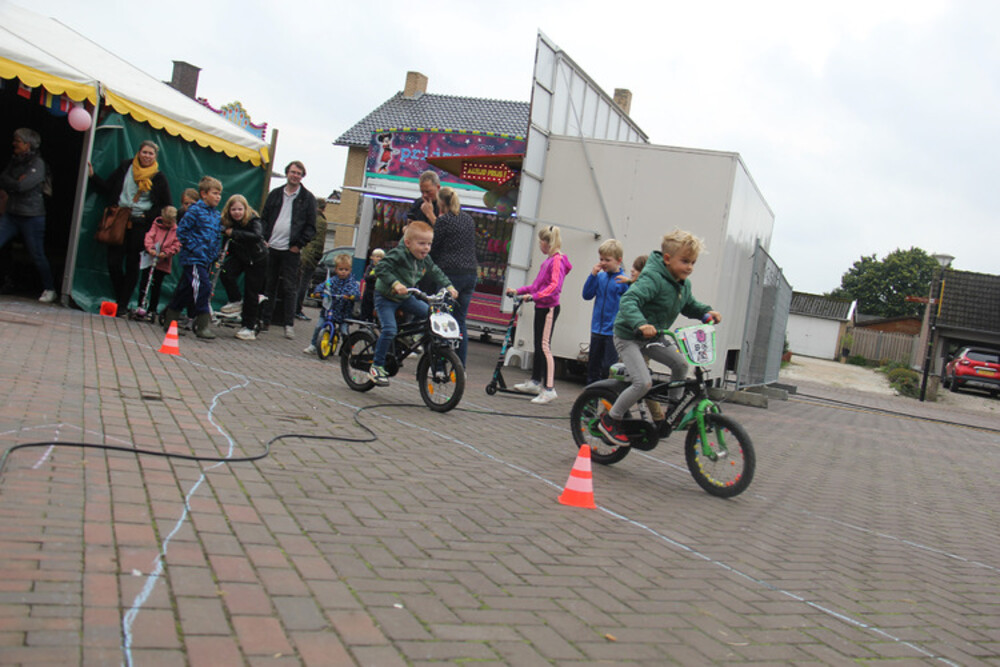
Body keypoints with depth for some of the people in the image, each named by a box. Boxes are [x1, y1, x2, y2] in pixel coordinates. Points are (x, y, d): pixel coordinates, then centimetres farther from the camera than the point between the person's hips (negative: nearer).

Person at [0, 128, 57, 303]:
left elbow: (22, 185, -18)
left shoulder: (38, 163, -9)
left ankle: (49, 289, 13)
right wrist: (16, 183, -9)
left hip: (32, 217, -7)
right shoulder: (14, 160, 13)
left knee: (38, 256, 0)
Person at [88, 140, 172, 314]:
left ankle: (123, 305, 8)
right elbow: (107, 188, 13)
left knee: (132, 265, 0)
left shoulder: (158, 177, 3)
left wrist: (147, 216, -6)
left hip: (140, 224, -2)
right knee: (113, 262, -4)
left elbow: (165, 206, 5)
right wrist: (92, 176, 1)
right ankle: (119, 300, 12)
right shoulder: (126, 167, 8)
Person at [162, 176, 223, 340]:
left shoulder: (217, 215, 13)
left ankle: (169, 320, 29)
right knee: (203, 286, -17)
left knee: (186, 290, 15)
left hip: (205, 259, 7)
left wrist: (216, 254, 9)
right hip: (193, 258, -7)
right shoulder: (195, 210, -8)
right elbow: (181, 230, -10)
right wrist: (194, 248, -15)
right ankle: (203, 325, -14)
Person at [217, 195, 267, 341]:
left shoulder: (253, 220, -20)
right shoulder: (226, 221, -7)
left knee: (251, 292, -3)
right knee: (225, 273, -24)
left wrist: (234, 233, -38)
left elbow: (256, 236, -36)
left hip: (256, 259, -4)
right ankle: (236, 301, -2)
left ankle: (249, 327, 5)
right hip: (238, 256, 4)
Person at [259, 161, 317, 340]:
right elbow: (264, 219, 14)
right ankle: (264, 320, 16)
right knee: (268, 285, 8)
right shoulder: (275, 194, 12)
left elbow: (311, 227, 2)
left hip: (290, 251, -3)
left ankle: (289, 325, 1)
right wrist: (264, 239, 1)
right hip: (270, 247, 3)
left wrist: (299, 244, -8)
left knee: (289, 288, -2)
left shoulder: (307, 198, 4)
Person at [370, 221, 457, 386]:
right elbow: (381, 268, -32)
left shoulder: (425, 259, -1)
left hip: (406, 297, 7)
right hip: (386, 297, -7)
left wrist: (449, 286, -1)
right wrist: (395, 283, -43)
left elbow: (436, 272, 12)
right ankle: (377, 365, -8)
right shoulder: (398, 254, -23)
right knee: (390, 329, -21)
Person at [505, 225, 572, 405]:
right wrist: (518, 291, 20)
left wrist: (534, 296, -30)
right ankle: (535, 382, 27)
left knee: (544, 346, -11)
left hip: (549, 308, -10)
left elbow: (555, 286, -24)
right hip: (541, 307, 10)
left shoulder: (557, 260, -13)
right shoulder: (549, 260, 15)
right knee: (538, 345, 16)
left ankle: (549, 388, -10)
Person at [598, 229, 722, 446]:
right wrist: (640, 324, -53)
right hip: (629, 337, -8)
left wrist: (706, 312, 4)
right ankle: (610, 420, -2)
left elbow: (689, 305, 23)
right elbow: (628, 301, -37)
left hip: (653, 337, 9)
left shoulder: (684, 284, 4)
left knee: (681, 363, -3)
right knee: (644, 383, -19)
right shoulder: (652, 278, -25)